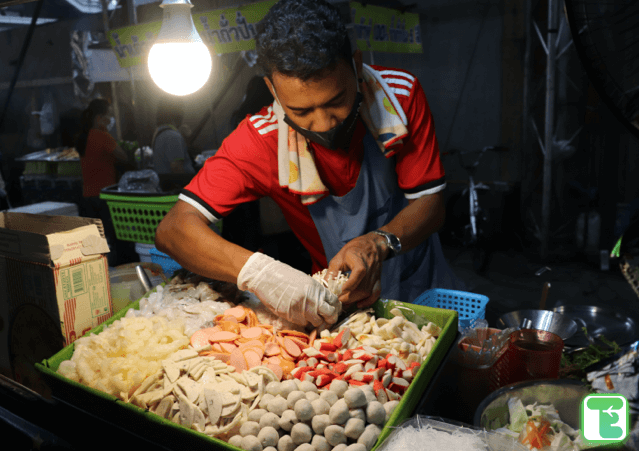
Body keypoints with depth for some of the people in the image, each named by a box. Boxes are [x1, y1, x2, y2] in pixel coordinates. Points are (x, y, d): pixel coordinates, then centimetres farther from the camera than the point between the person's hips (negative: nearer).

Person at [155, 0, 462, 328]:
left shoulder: (401, 94, -16)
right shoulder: (261, 141, -22)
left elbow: (430, 203, -12)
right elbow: (172, 229, -27)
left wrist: (378, 243, -33)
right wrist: (255, 271, -45)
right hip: (329, 303, -1)